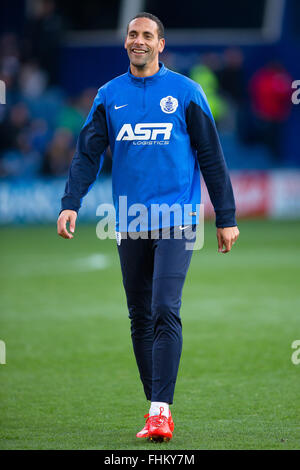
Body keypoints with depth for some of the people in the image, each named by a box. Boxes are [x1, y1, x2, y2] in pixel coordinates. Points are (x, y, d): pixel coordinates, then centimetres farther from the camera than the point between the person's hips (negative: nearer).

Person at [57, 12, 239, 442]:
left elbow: (211, 157, 4)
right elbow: (88, 153, 6)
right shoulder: (109, 96, 10)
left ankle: (161, 411, -19)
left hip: (176, 221, -4)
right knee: (140, 318, 7)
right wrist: (71, 204, -10)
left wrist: (226, 218, 2)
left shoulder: (186, 92, 2)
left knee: (165, 311, -16)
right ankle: (155, 408, 15)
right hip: (130, 224, 4)